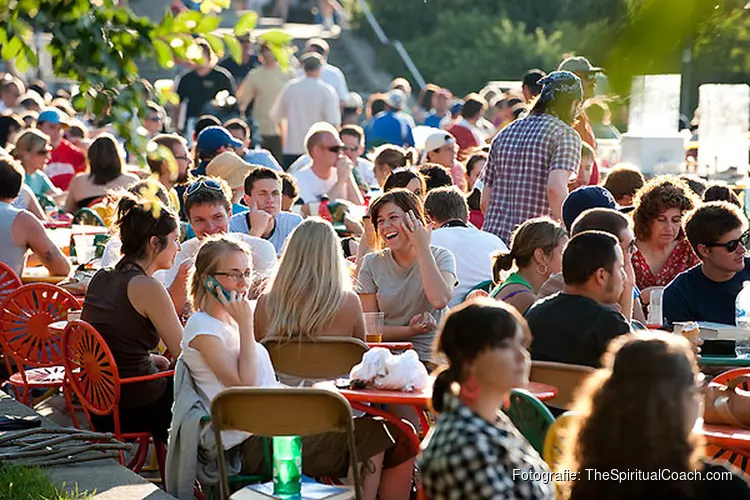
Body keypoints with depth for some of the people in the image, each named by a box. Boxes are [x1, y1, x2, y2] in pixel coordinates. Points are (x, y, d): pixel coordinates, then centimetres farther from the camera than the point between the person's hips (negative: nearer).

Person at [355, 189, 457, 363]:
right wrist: (409, 331, -16)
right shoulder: (371, 264, 6)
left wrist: (422, 248, -12)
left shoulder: (441, 257, 3)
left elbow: (439, 300, -19)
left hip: (432, 358, -1)